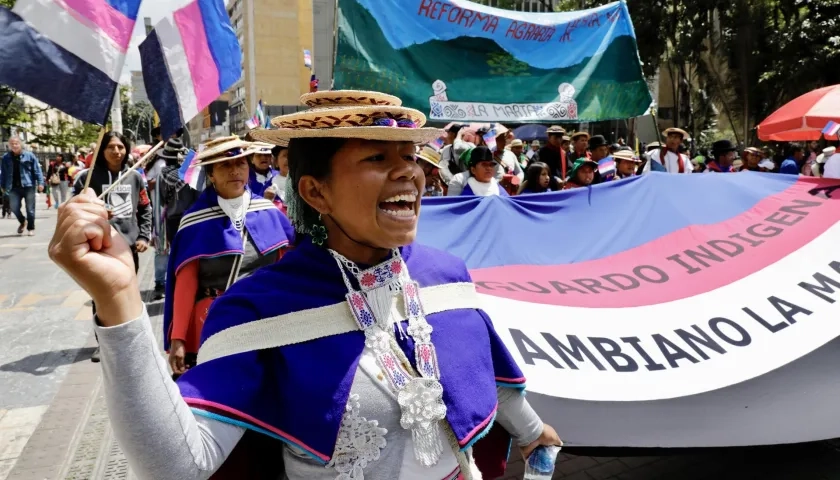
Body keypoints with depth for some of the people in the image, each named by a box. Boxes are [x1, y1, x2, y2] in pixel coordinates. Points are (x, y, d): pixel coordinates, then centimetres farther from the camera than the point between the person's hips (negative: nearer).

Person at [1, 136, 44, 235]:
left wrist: (40, 182, -9)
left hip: (28, 185, -2)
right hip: (14, 187, 2)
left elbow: (37, 170, -3)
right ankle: (23, 222, 26)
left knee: (30, 209, 2)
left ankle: (31, 228, 17)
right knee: (13, 207, -2)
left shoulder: (29, 155, -1)